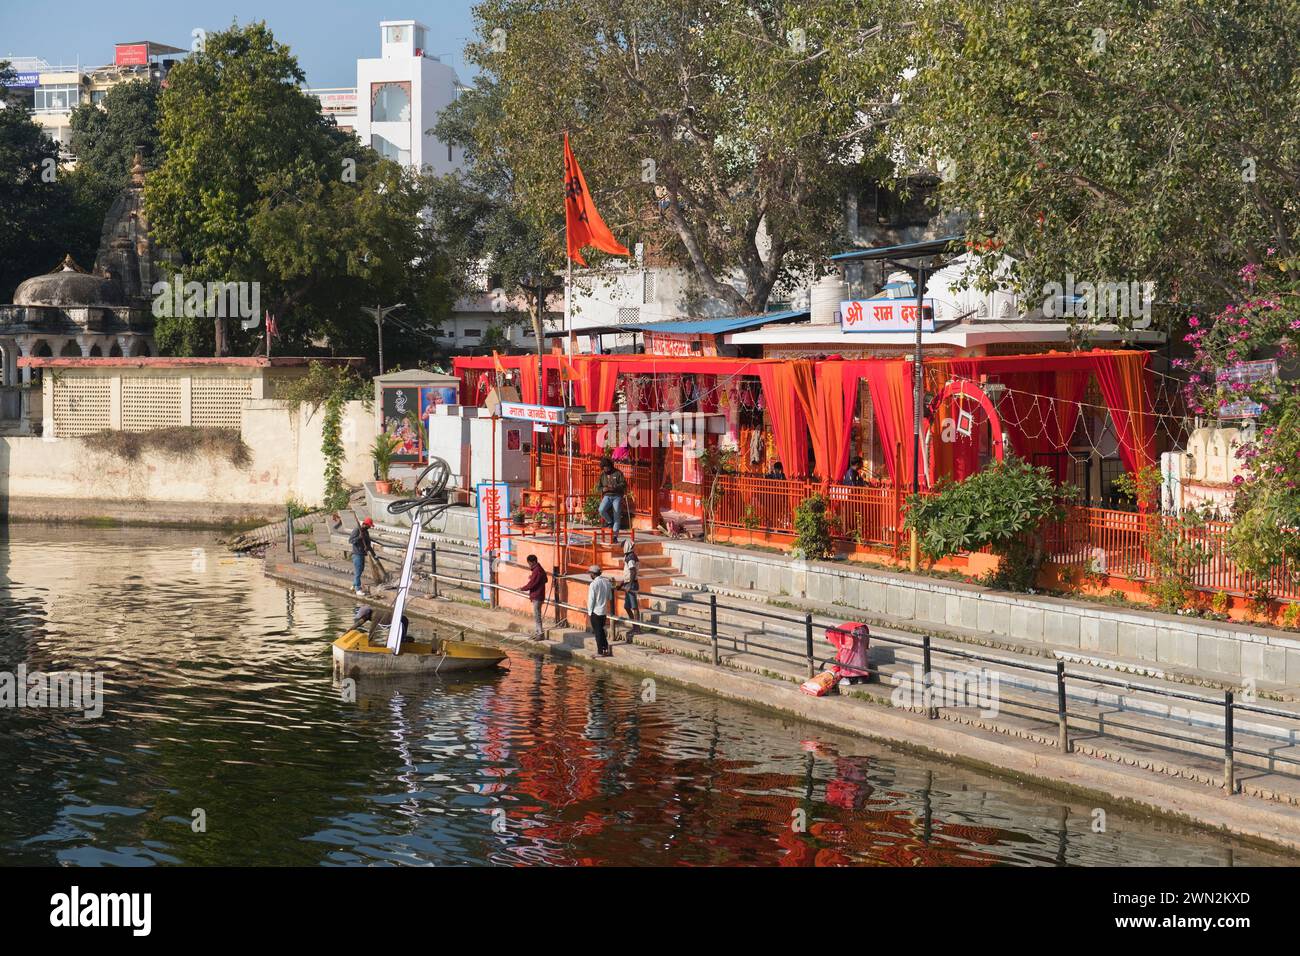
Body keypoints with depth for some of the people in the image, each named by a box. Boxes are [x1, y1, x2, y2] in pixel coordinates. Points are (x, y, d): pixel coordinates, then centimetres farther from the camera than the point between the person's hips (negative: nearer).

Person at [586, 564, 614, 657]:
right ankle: (606, 647, 16)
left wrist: (589, 612, -6)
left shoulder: (593, 584, -17)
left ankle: (600, 651, 5)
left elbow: (591, 599, -14)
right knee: (601, 630, 20)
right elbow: (610, 598, 10)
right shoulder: (607, 582, 3)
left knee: (597, 631, 3)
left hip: (595, 611, -6)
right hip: (604, 611, 6)